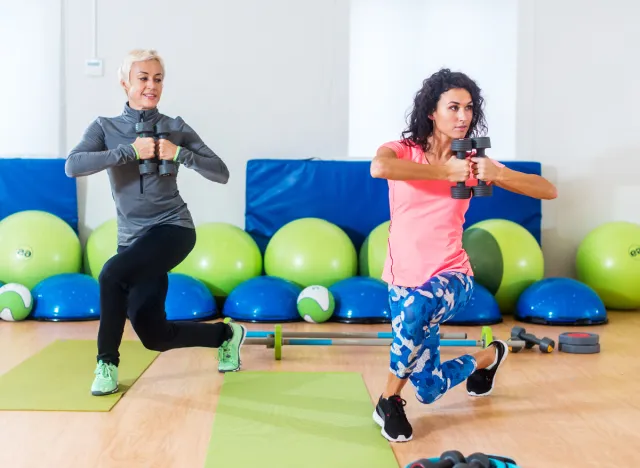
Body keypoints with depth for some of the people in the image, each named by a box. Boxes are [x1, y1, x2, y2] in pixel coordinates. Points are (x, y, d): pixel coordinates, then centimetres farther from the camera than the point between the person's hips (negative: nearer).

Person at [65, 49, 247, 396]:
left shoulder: (176, 128, 1)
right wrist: (130, 151, -20)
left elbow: (221, 174, -2)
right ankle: (226, 334, 32)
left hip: (172, 228, -3)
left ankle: (107, 362, -10)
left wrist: (178, 154, -17)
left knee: (113, 273, -31)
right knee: (155, 336, 5)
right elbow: (72, 167, -15)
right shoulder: (104, 128, 3)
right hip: (132, 237, 3)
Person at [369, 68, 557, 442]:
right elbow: (378, 168, -33)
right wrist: (445, 171, -29)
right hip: (404, 279, 1)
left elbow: (548, 191, -7)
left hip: (451, 277, -1)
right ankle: (488, 357, 35)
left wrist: (496, 173, -24)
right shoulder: (402, 150, -7)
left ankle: (390, 400, -15)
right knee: (431, 390, 4)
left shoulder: (473, 160, -4)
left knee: (416, 306, -37)